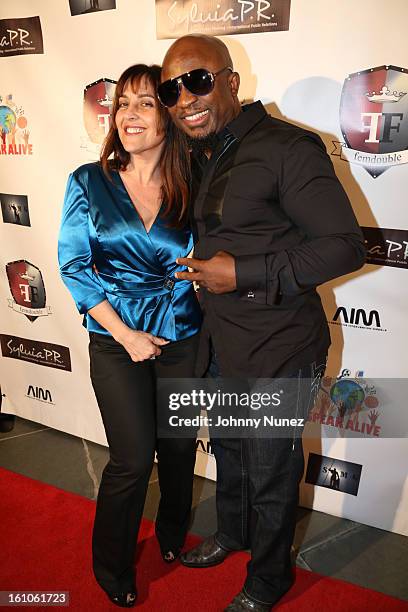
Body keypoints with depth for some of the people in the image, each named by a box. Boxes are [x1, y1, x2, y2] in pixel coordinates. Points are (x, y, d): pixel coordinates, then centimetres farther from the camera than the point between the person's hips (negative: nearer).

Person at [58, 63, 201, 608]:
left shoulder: (190, 188, -1)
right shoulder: (89, 183, -4)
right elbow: (75, 266, -6)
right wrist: (127, 336, -10)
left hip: (182, 337, 2)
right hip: (116, 340, -1)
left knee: (179, 445, 15)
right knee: (134, 458, 0)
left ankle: (173, 534, 47)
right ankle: (112, 565, 31)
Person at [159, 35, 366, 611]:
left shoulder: (287, 147, -18)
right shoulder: (201, 157, 9)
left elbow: (346, 246, -20)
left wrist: (243, 274, -23)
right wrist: (204, 273, 7)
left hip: (278, 352, -8)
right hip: (219, 342, 8)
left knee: (270, 474, 13)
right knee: (228, 449, 27)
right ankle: (231, 533, 57)